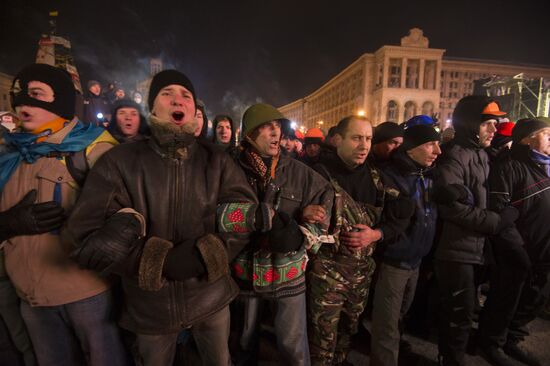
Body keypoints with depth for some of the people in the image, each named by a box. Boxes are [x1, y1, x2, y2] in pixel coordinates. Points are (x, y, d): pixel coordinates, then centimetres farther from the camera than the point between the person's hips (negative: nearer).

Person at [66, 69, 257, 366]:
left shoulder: (217, 161, -5)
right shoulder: (119, 162, -10)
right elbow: (87, 238, -16)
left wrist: (201, 255, -27)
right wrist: (161, 260, -26)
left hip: (211, 297, 1)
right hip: (149, 306, 0)